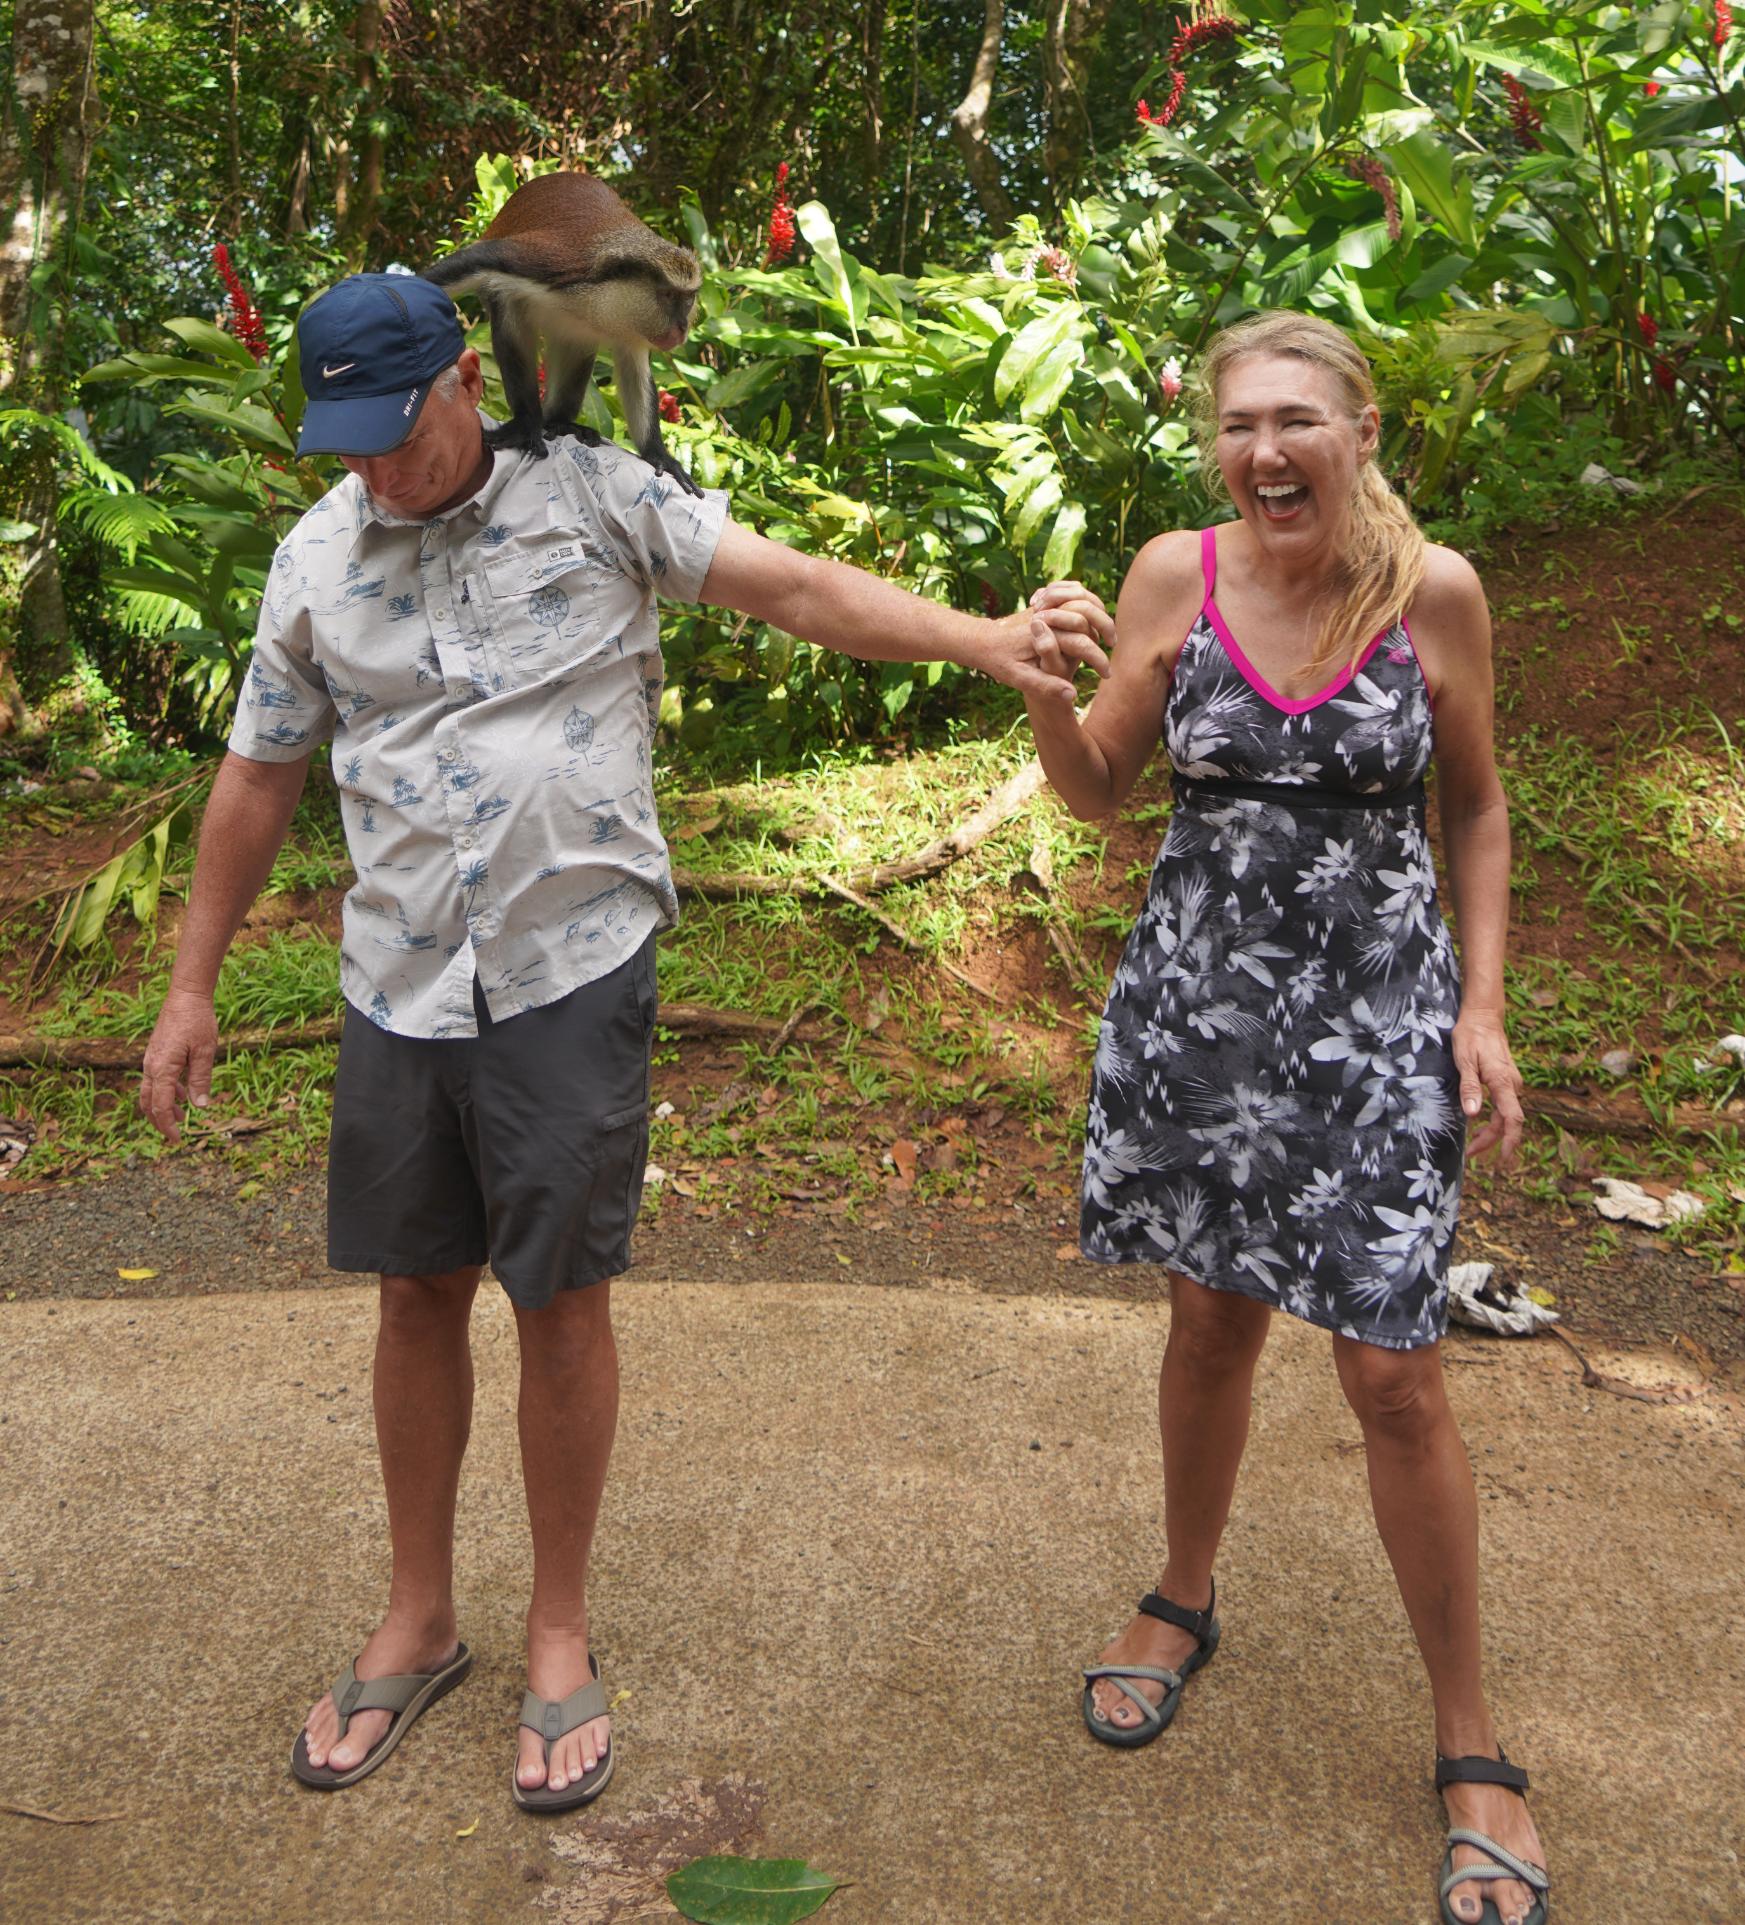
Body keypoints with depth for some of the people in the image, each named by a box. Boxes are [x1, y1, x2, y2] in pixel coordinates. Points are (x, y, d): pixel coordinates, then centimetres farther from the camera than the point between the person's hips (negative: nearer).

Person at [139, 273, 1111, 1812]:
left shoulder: (590, 494, -2)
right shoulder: (317, 556, 8)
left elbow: (790, 587, -10)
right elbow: (262, 774, 14)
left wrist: (980, 637, -25)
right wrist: (192, 986, 15)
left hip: (573, 971, -3)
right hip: (400, 984, 4)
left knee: (563, 1297, 4)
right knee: (417, 1291, 12)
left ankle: (561, 1636, 24)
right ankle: (419, 1622, 31)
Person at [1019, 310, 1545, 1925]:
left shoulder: (1433, 591, -6)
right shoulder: (1175, 577, -3)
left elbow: (1476, 807, 4)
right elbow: (1100, 787, 4)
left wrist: (1483, 1005, -3)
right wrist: (1040, 692, -16)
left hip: (1375, 1008, -2)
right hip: (1201, 992, 2)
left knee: (1393, 1374, -1)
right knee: (1213, 1319, 16)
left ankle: (1470, 1743, 19)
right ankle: (1185, 1600, 43)